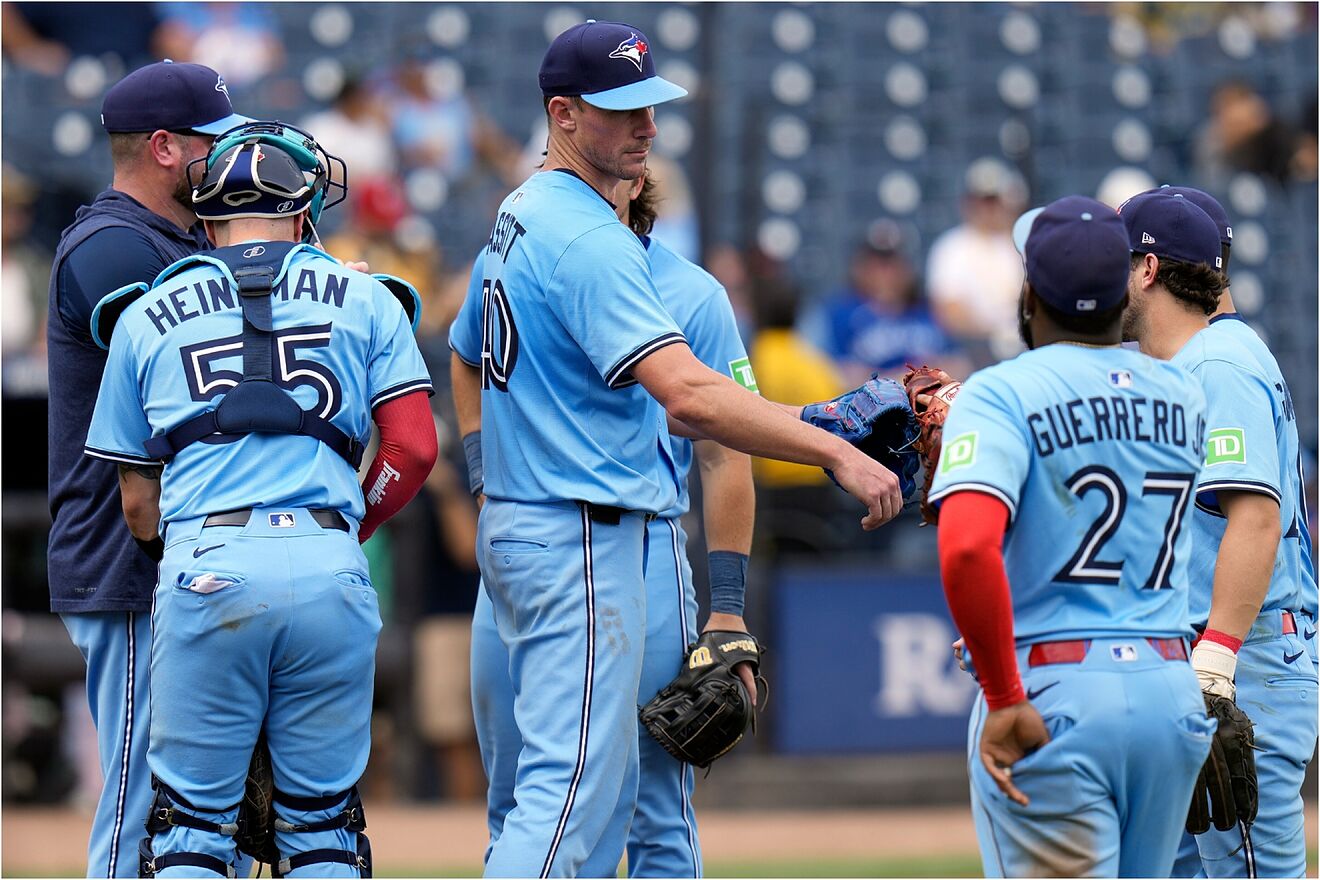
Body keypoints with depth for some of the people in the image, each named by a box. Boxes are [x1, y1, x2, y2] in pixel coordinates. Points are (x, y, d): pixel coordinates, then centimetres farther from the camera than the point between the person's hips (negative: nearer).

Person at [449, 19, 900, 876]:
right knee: (571, 790, -12)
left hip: (516, 524, 11)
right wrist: (838, 453, -32)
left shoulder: (521, 216, 13)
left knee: (604, 780, 16)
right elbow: (687, 393, -29)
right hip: (582, 540, -11)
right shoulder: (587, 240, -19)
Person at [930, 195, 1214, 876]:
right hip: (1173, 694, 6)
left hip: (1051, 694, -6)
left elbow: (967, 547, -25)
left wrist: (1004, 699, -18)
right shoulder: (1184, 398, 10)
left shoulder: (1001, 394, -8)